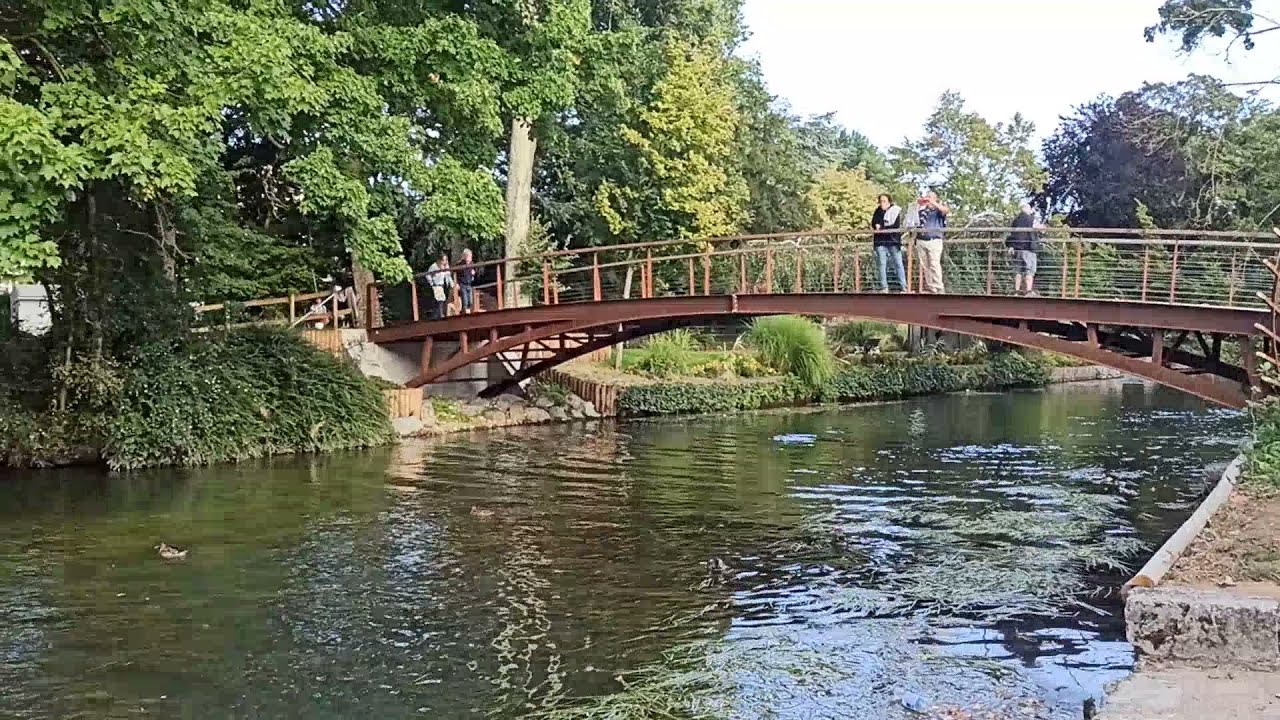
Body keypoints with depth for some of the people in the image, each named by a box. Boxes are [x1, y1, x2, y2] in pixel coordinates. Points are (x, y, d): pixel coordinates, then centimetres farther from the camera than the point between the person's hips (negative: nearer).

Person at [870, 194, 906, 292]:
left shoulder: (895, 210, 1)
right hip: (880, 241, 3)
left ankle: (903, 287, -2)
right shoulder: (878, 211, 13)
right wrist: (877, 227, -13)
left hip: (893, 241, -3)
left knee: (898, 263, -3)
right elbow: (873, 224, 10)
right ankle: (884, 287, 1)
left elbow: (896, 226, -8)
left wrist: (882, 228, -11)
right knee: (882, 264, -1)